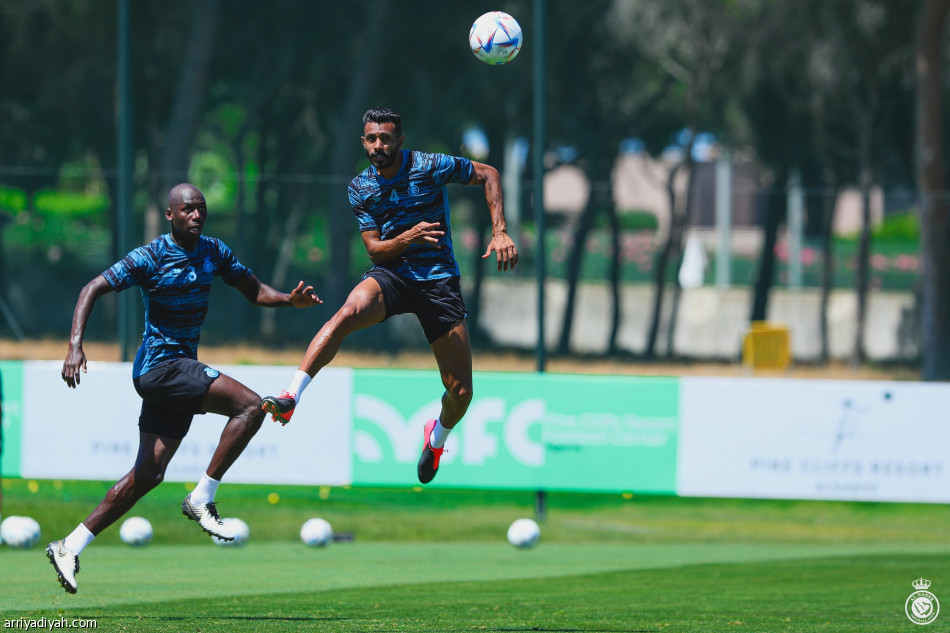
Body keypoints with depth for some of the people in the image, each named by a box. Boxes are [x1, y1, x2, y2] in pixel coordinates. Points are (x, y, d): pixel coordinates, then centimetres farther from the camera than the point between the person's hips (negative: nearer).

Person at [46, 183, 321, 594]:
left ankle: (70, 548, 9)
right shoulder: (150, 258, -10)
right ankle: (201, 499, -14)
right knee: (250, 406, -21)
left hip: (182, 367, 7)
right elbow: (94, 289, -10)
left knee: (148, 474, 5)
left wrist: (291, 299, -5)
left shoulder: (213, 252, 9)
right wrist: (75, 344, -22)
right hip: (159, 363, -7)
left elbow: (254, 291, 16)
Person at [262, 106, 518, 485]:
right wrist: (408, 237, -21)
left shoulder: (430, 167, -7)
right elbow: (374, 250, 0)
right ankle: (290, 398, -43)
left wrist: (499, 233, -5)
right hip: (390, 273, 1)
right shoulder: (361, 189, 2)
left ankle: (438, 436, 33)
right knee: (347, 314, -36)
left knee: (460, 392, -3)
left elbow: (487, 174, 5)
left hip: (438, 279, -1)